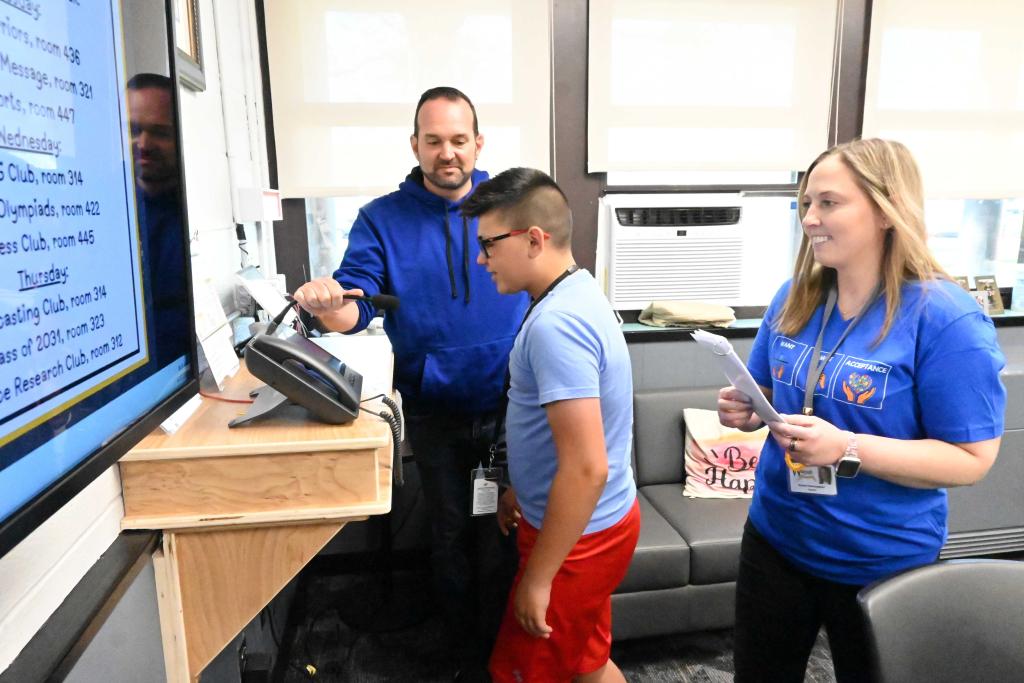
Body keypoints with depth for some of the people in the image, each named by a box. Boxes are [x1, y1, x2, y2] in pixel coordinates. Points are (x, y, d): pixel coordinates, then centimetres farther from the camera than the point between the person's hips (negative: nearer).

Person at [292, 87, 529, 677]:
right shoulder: (383, 219, -2)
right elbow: (357, 307, -13)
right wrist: (330, 304, -38)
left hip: (508, 407, 0)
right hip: (435, 415, 1)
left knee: (501, 539, 11)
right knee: (451, 535, 18)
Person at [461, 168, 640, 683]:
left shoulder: (555, 324, -28)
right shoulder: (575, 294, 5)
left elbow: (587, 468, -30)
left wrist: (537, 578, -21)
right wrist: (524, 490, 21)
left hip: (578, 536, -9)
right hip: (599, 524, 9)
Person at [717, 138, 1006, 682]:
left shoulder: (945, 318, -19)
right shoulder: (793, 299, -2)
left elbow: (972, 460, -18)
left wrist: (846, 448, -30)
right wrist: (746, 411, -13)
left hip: (881, 564, -4)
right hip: (775, 538, 5)